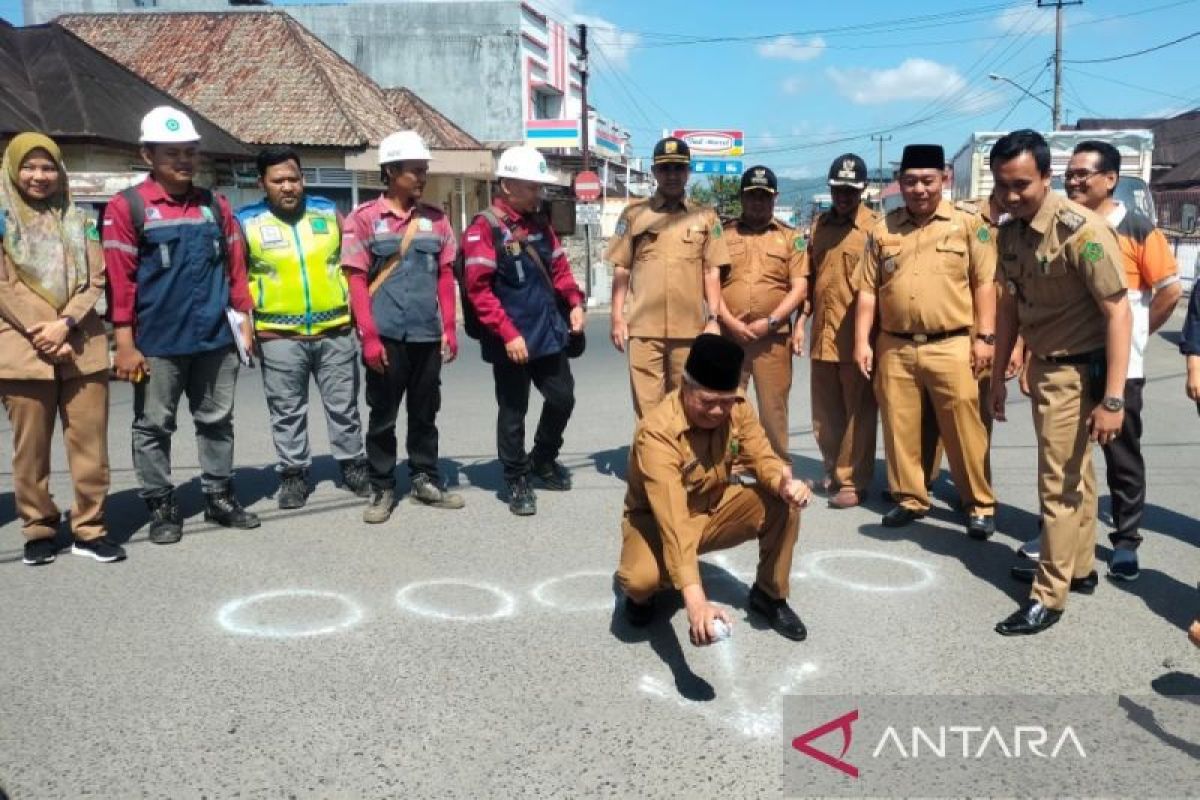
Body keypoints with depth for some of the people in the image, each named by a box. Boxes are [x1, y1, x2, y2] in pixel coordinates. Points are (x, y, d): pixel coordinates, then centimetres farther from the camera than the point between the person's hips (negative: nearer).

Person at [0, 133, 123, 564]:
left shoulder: (78, 220, 13)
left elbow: (96, 279, 6)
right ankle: (38, 530, 14)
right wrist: (42, 335, -12)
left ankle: (90, 529, 9)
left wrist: (64, 324, -10)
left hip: (83, 346, 2)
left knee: (90, 441, 1)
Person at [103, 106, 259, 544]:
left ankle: (219, 497, 24)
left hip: (215, 339, 4)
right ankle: (161, 507, 17)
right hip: (157, 343, -4)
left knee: (217, 422, 12)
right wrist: (125, 343, -11)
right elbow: (119, 278, -8)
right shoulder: (127, 207, -4)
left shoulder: (215, 205, 9)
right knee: (154, 426, 6)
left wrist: (244, 320, 8)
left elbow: (235, 266, 13)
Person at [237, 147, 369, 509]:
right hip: (279, 336, -2)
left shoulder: (328, 212, 6)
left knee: (343, 405, 11)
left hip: (335, 331, 2)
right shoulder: (247, 222, -1)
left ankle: (353, 466, 25)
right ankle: (294, 475, 20)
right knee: (287, 411, 7)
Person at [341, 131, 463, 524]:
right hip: (386, 335, -3)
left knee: (425, 413, 13)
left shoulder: (435, 218, 7)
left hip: (427, 334, 4)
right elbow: (356, 280, -6)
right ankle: (382, 489, 17)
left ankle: (425, 480, 26)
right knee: (383, 416, 6)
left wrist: (449, 329, 5)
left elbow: (445, 276, 10)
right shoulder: (365, 218, -4)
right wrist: (369, 336, -12)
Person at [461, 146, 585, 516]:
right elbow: (479, 290, -17)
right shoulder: (484, 228, -11)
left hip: (550, 333, 7)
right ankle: (516, 482, 20)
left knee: (563, 398, 13)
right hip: (511, 340, -7)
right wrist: (508, 334, -20)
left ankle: (542, 461, 37)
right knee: (513, 411, 4)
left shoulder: (540, 224, 11)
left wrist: (574, 303, 4)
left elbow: (559, 267, 21)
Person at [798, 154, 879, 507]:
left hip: (858, 335, -5)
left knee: (858, 413, 3)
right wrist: (801, 322, 10)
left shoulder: (876, 226, -5)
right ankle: (833, 470, 30)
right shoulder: (819, 224, 11)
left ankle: (853, 481, 12)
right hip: (822, 334, 5)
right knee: (824, 412, 14)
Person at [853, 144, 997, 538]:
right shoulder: (883, 230, 9)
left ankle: (981, 504, 11)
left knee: (963, 427, -1)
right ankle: (909, 498, 23)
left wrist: (985, 336, -5)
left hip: (950, 346, -3)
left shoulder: (968, 223, 3)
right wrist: (862, 341, 2)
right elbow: (868, 289, 9)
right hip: (895, 348, 3)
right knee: (899, 427, 8)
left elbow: (984, 283, 1)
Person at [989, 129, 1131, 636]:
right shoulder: (1010, 232, 1)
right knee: (1074, 474, 20)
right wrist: (998, 376, 14)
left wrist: (1113, 398, -26)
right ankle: (1078, 568, 35)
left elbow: (1117, 313, -23)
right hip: (1040, 366, 7)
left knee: (1059, 483, -1)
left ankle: (1049, 596, 10)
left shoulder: (1080, 231, -23)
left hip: (1076, 371, -7)